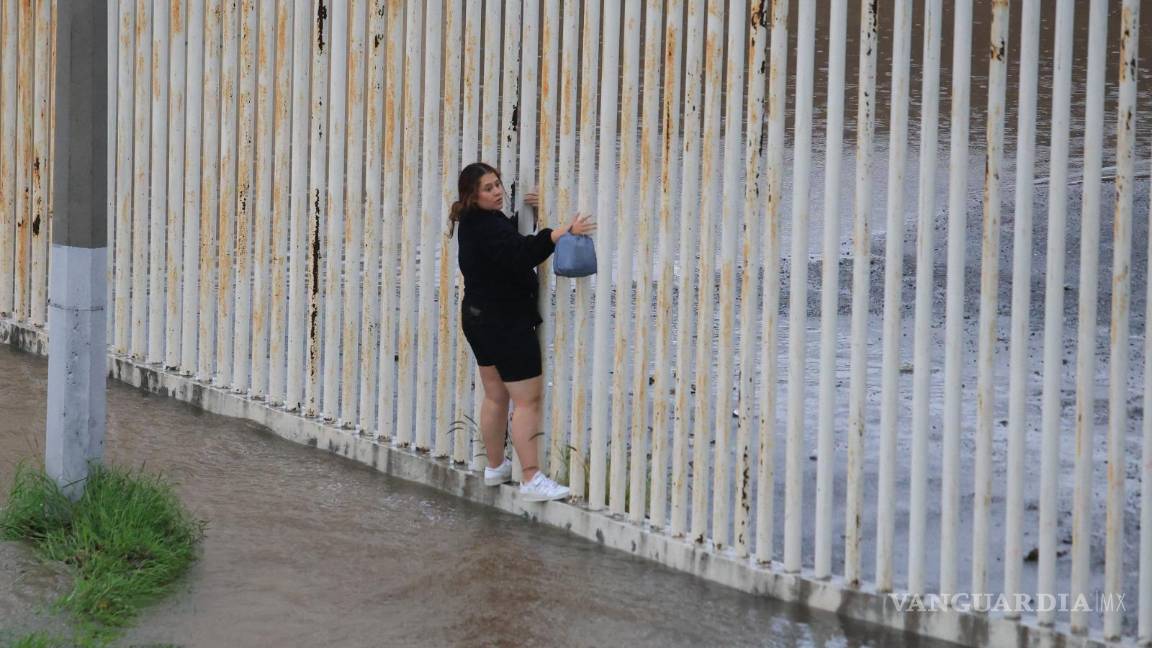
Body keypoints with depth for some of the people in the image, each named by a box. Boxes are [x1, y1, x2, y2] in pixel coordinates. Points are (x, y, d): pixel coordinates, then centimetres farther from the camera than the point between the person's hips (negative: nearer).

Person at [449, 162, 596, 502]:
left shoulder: (474, 223, 10)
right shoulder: (488, 227, -21)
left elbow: (510, 238, 26)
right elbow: (522, 253, -37)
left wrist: (529, 212, 11)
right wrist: (562, 232, -44)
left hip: (480, 318, 10)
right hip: (506, 323, -10)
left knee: (495, 396, 21)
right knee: (528, 400, -9)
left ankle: (495, 467, 32)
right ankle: (532, 480, -11)